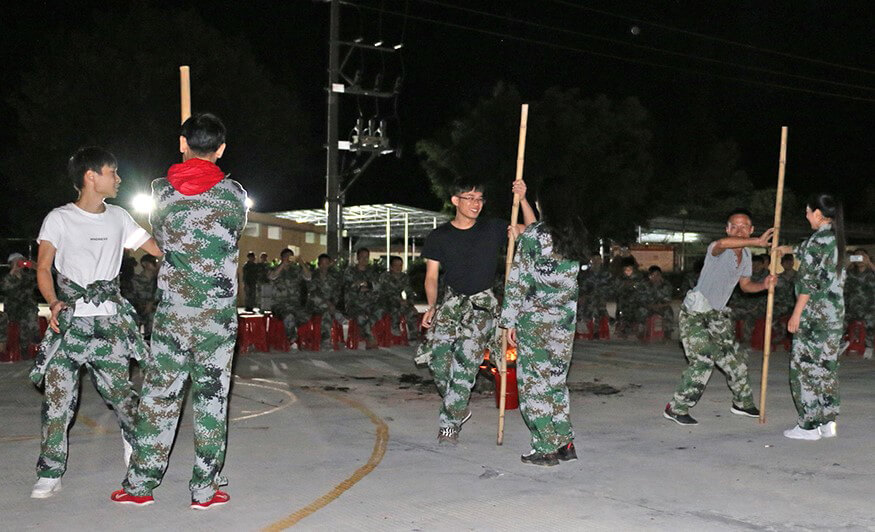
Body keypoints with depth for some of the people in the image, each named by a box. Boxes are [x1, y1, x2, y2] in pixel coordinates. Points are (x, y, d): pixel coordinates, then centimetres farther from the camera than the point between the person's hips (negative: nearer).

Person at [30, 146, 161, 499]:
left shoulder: (119, 218, 12)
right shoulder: (59, 219, 1)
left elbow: (159, 249, 15)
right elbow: (43, 268, 0)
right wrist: (53, 303, -15)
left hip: (110, 321, 2)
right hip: (69, 320, -2)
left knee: (119, 390, 0)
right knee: (57, 394, -6)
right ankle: (50, 474, 3)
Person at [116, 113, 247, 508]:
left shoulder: (161, 191, 0)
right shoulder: (234, 193, -2)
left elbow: (160, 239, 14)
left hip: (171, 310, 1)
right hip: (218, 313, -1)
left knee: (159, 394, 8)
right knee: (211, 395, 5)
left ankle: (140, 484, 16)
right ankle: (205, 489, 9)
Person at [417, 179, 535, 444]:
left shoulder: (492, 229, 2)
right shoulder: (439, 237, 3)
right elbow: (431, 276, 3)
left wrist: (522, 199, -15)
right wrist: (432, 306, -12)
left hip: (482, 302, -1)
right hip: (453, 300, 1)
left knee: (466, 358, -14)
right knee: (437, 352, -15)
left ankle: (450, 422, -2)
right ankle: (458, 408, 10)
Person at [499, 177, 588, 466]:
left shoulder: (531, 236, -12)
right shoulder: (575, 234, 6)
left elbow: (518, 282, -11)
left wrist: (510, 322, -4)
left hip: (534, 319, -6)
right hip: (565, 321, 6)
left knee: (534, 380, 3)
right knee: (556, 378, 16)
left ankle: (546, 448, 6)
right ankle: (565, 443, 18)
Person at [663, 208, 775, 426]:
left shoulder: (746, 254, 6)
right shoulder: (717, 249, -20)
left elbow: (745, 284, 18)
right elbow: (722, 243, -47)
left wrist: (763, 285, -2)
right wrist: (757, 242, -50)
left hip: (718, 314, 8)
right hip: (694, 312, -8)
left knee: (734, 357, 13)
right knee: (703, 361, -15)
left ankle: (742, 403, 34)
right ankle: (676, 408, -4)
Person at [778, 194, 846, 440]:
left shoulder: (818, 240, -15)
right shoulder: (837, 239, 10)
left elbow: (808, 282, -17)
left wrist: (796, 315, -12)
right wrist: (787, 249, 46)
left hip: (814, 315, -8)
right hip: (835, 314, 8)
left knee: (805, 366, -1)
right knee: (827, 365, 12)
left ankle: (809, 426, 1)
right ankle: (827, 422, 17)